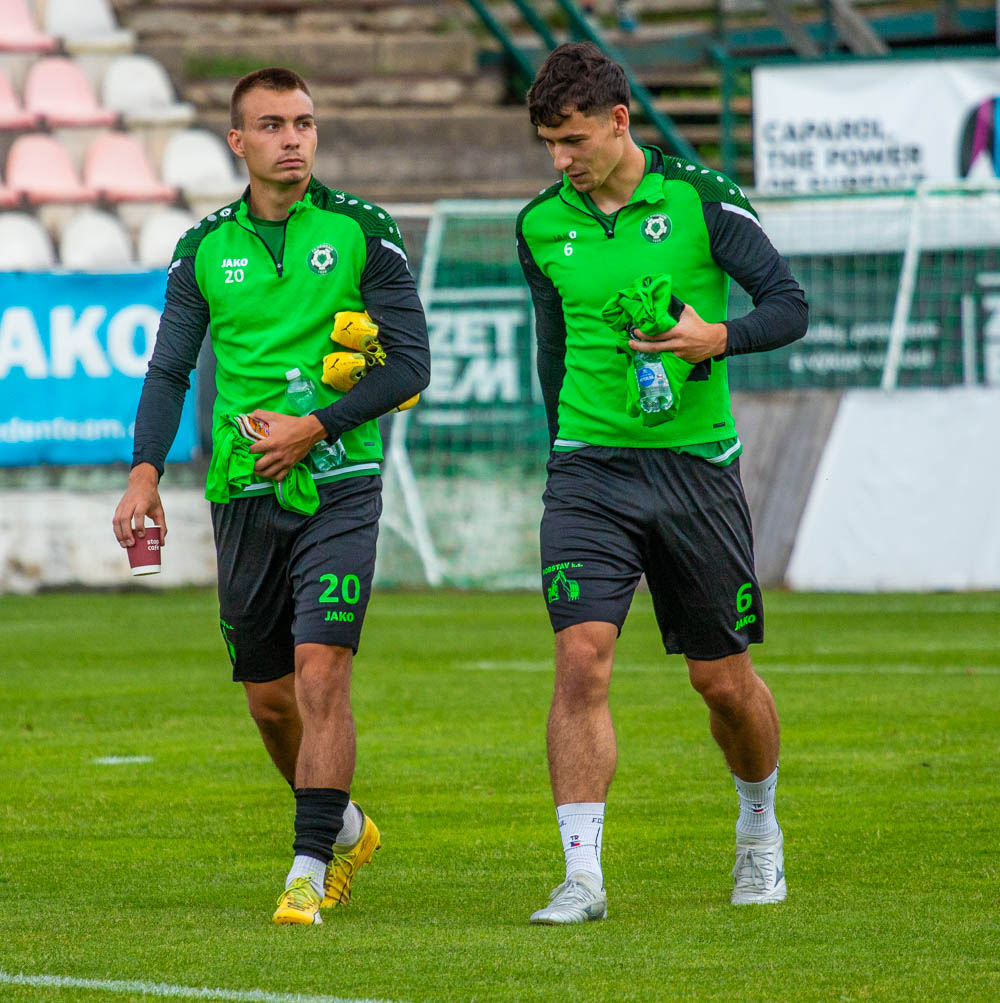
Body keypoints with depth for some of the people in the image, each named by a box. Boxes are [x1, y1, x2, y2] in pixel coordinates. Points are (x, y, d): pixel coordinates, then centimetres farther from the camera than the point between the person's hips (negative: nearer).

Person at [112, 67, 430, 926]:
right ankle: (346, 828, 34)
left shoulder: (362, 231, -1)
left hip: (337, 489, -4)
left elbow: (411, 363, -3)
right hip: (243, 494, 4)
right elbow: (169, 370, 10)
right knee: (269, 700, 10)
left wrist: (315, 428, -13)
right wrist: (146, 475, -4)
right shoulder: (204, 248, 7)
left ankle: (309, 870, -13)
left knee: (321, 676, -15)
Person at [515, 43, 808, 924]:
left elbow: (790, 304, -4)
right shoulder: (542, 225, 5)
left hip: (696, 463, -1)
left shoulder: (699, 199, -5)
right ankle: (583, 876, -15)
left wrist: (716, 337, -22)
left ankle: (760, 830, 36)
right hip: (589, 468, 2)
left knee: (724, 679, 8)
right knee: (582, 659, -16)